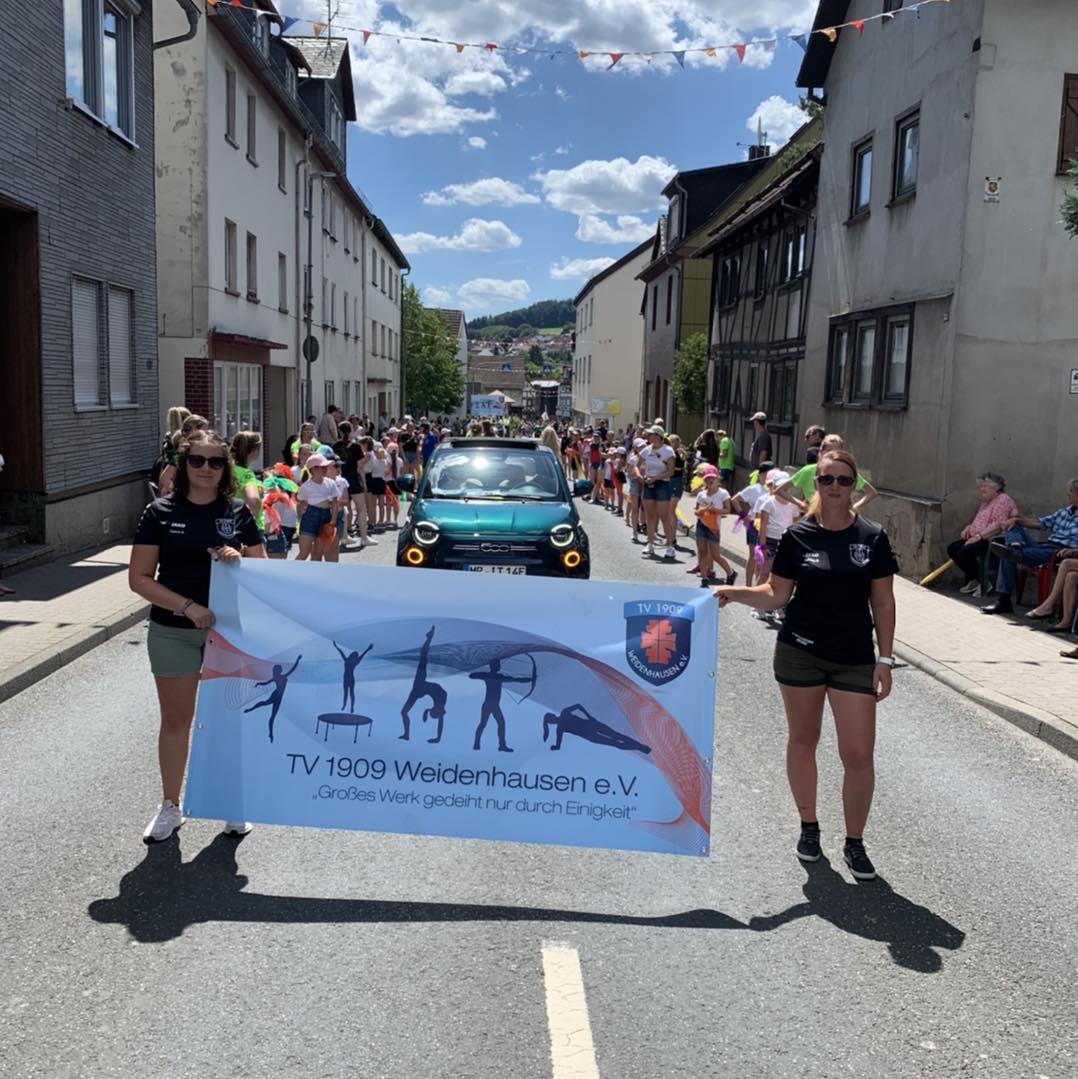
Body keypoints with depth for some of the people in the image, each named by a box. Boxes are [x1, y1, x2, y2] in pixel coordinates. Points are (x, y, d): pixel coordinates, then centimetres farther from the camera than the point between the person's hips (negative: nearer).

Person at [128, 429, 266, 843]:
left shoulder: (237, 512, 1)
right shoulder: (160, 512, -4)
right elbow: (139, 578, -7)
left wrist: (239, 560, -16)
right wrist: (188, 607, -18)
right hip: (173, 632, -1)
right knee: (176, 721, 11)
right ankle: (170, 806, 27)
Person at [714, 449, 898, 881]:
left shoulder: (872, 537, -3)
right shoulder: (798, 535, -3)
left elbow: (883, 602, 1)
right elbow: (776, 595, 0)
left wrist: (885, 658, -2)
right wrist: (734, 593, -16)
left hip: (854, 659, 0)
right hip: (800, 652, 0)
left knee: (859, 754, -2)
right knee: (803, 739, 13)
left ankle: (854, 842, 16)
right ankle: (808, 825, 32)